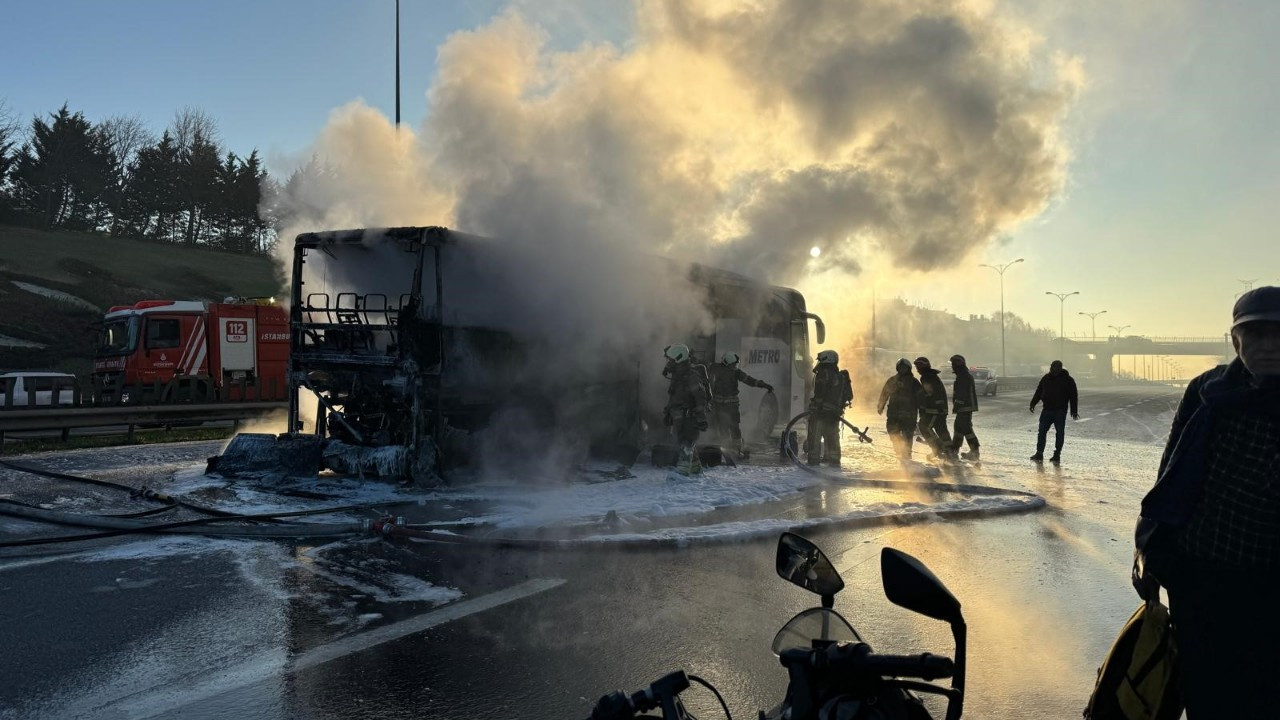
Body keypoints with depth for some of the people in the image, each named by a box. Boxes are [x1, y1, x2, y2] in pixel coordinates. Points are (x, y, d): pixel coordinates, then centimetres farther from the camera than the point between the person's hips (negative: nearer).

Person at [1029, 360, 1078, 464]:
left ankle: (1057, 455, 7)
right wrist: (1033, 404, 10)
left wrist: (1074, 411, -7)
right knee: (1042, 431, -1)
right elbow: (1038, 392, 16)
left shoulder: (1068, 380, -4)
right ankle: (1039, 454, 2)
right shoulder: (1046, 378, 8)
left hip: (1060, 411, -4)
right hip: (1047, 409, 4)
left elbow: (1073, 396, -3)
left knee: (1059, 433, 0)